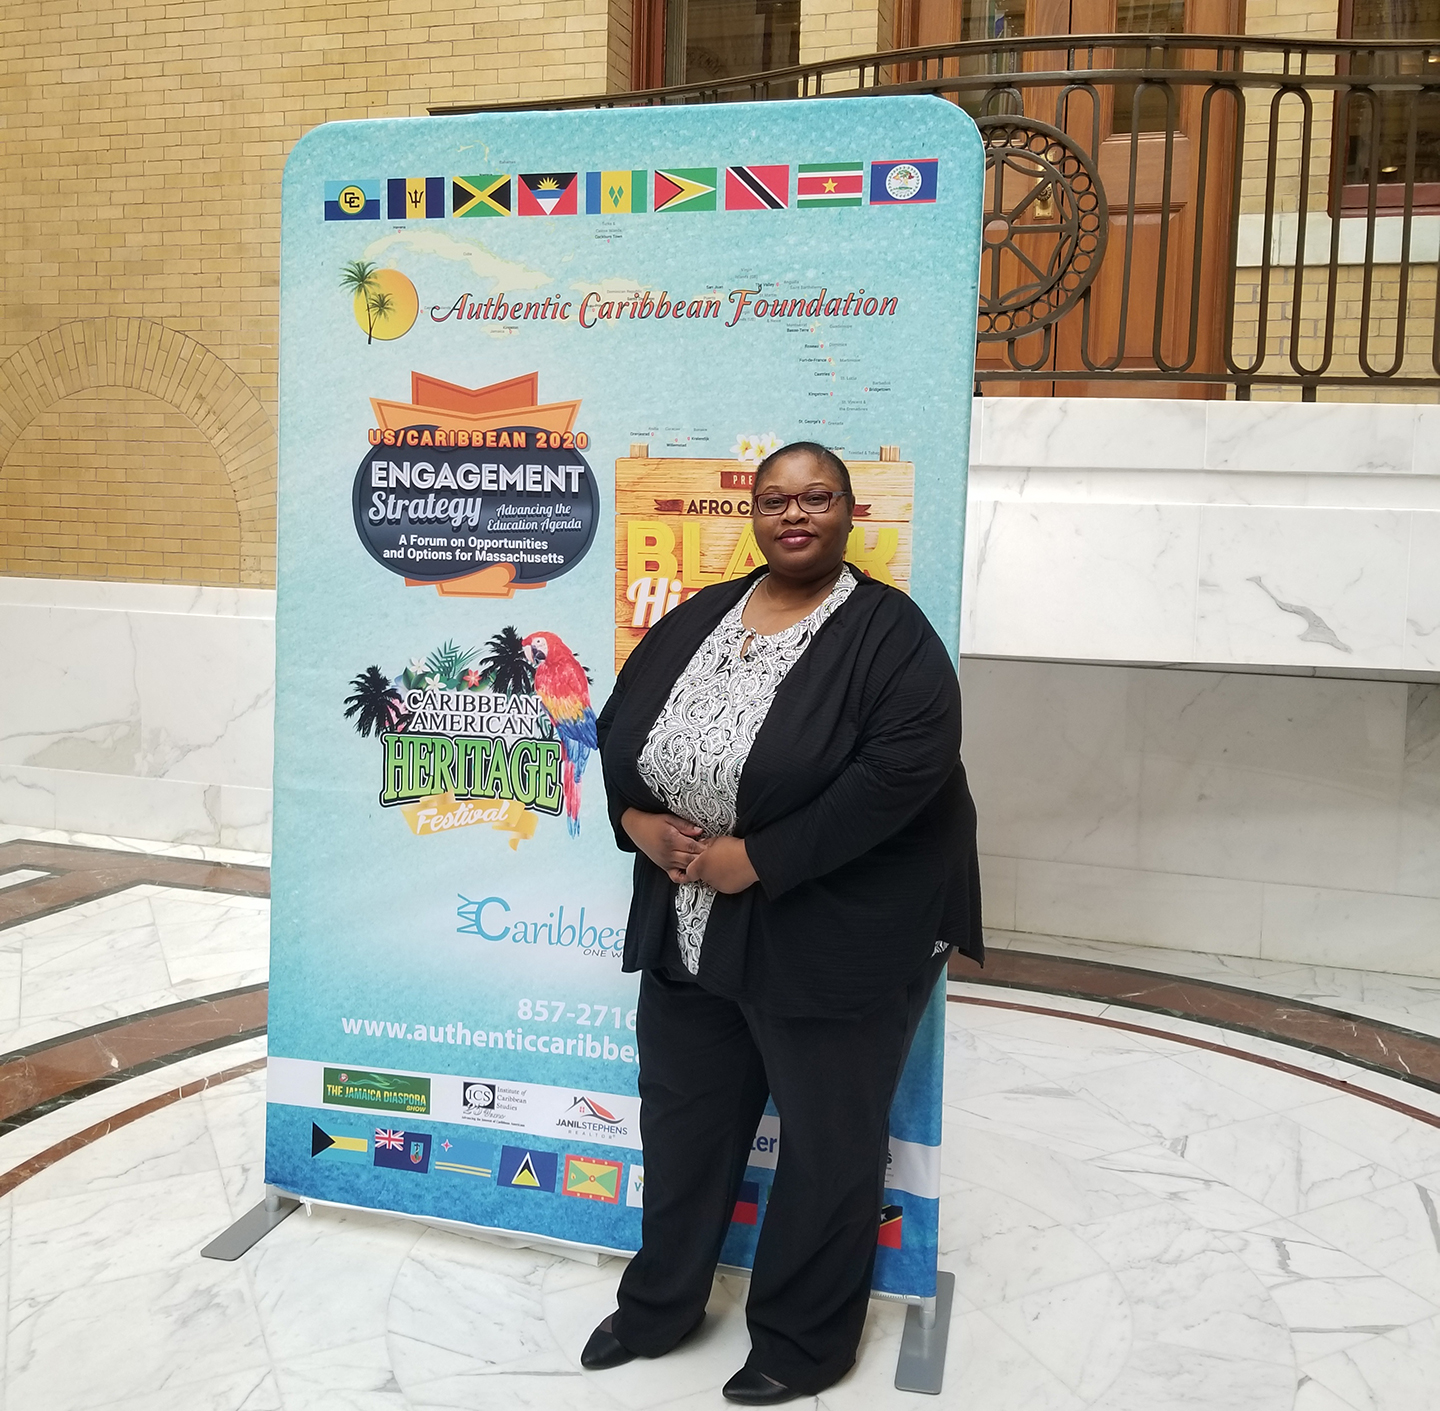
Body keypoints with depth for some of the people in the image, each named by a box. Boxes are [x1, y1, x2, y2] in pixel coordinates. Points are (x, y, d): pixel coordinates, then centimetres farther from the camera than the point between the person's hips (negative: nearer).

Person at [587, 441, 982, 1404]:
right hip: (689, 928, 6)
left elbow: (905, 768, -25)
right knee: (683, 1118, 19)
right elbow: (619, 727, 12)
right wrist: (636, 820, -8)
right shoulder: (699, 618, 7)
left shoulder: (888, 632, -13)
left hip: (836, 939, -6)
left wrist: (759, 859, -24)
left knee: (827, 1143, 10)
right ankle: (660, 1306, 41)